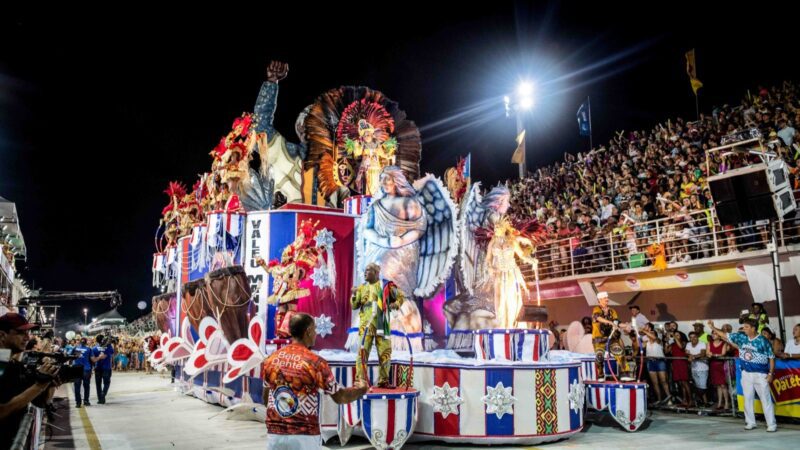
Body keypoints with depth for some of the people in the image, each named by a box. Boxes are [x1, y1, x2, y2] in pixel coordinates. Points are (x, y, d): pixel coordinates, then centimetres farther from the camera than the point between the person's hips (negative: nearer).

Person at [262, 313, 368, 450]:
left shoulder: (271, 359, 2)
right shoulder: (315, 362, -13)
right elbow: (340, 397, -4)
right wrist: (361, 389, 15)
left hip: (274, 434, 4)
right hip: (305, 436, -4)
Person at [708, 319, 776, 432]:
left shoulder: (763, 341, -12)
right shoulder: (741, 337, 1)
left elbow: (771, 357, -7)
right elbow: (726, 335, 9)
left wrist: (771, 373, -11)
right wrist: (713, 327, 2)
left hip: (760, 374, -5)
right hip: (746, 374, 5)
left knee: (766, 399, -1)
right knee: (748, 399, 10)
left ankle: (772, 424, 5)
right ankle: (750, 422, 20)